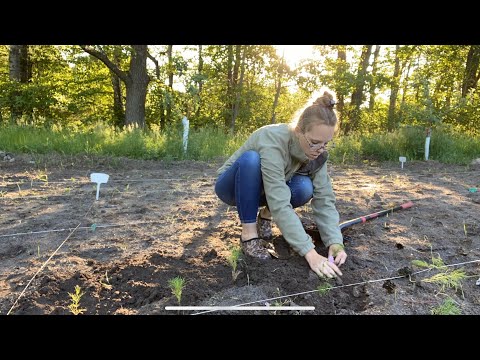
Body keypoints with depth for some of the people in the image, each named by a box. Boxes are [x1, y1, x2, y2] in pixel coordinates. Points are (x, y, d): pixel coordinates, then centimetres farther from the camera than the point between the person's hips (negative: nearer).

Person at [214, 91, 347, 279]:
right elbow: (280, 205, -42)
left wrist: (335, 242, -30)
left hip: (262, 191, 4)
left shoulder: (317, 153, -16)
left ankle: (265, 215, 4)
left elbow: (324, 199, -17)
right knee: (251, 159, -37)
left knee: (304, 188, -26)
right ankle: (248, 233, -22)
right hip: (232, 186, -4)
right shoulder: (273, 141, -36)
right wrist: (310, 253, -43)